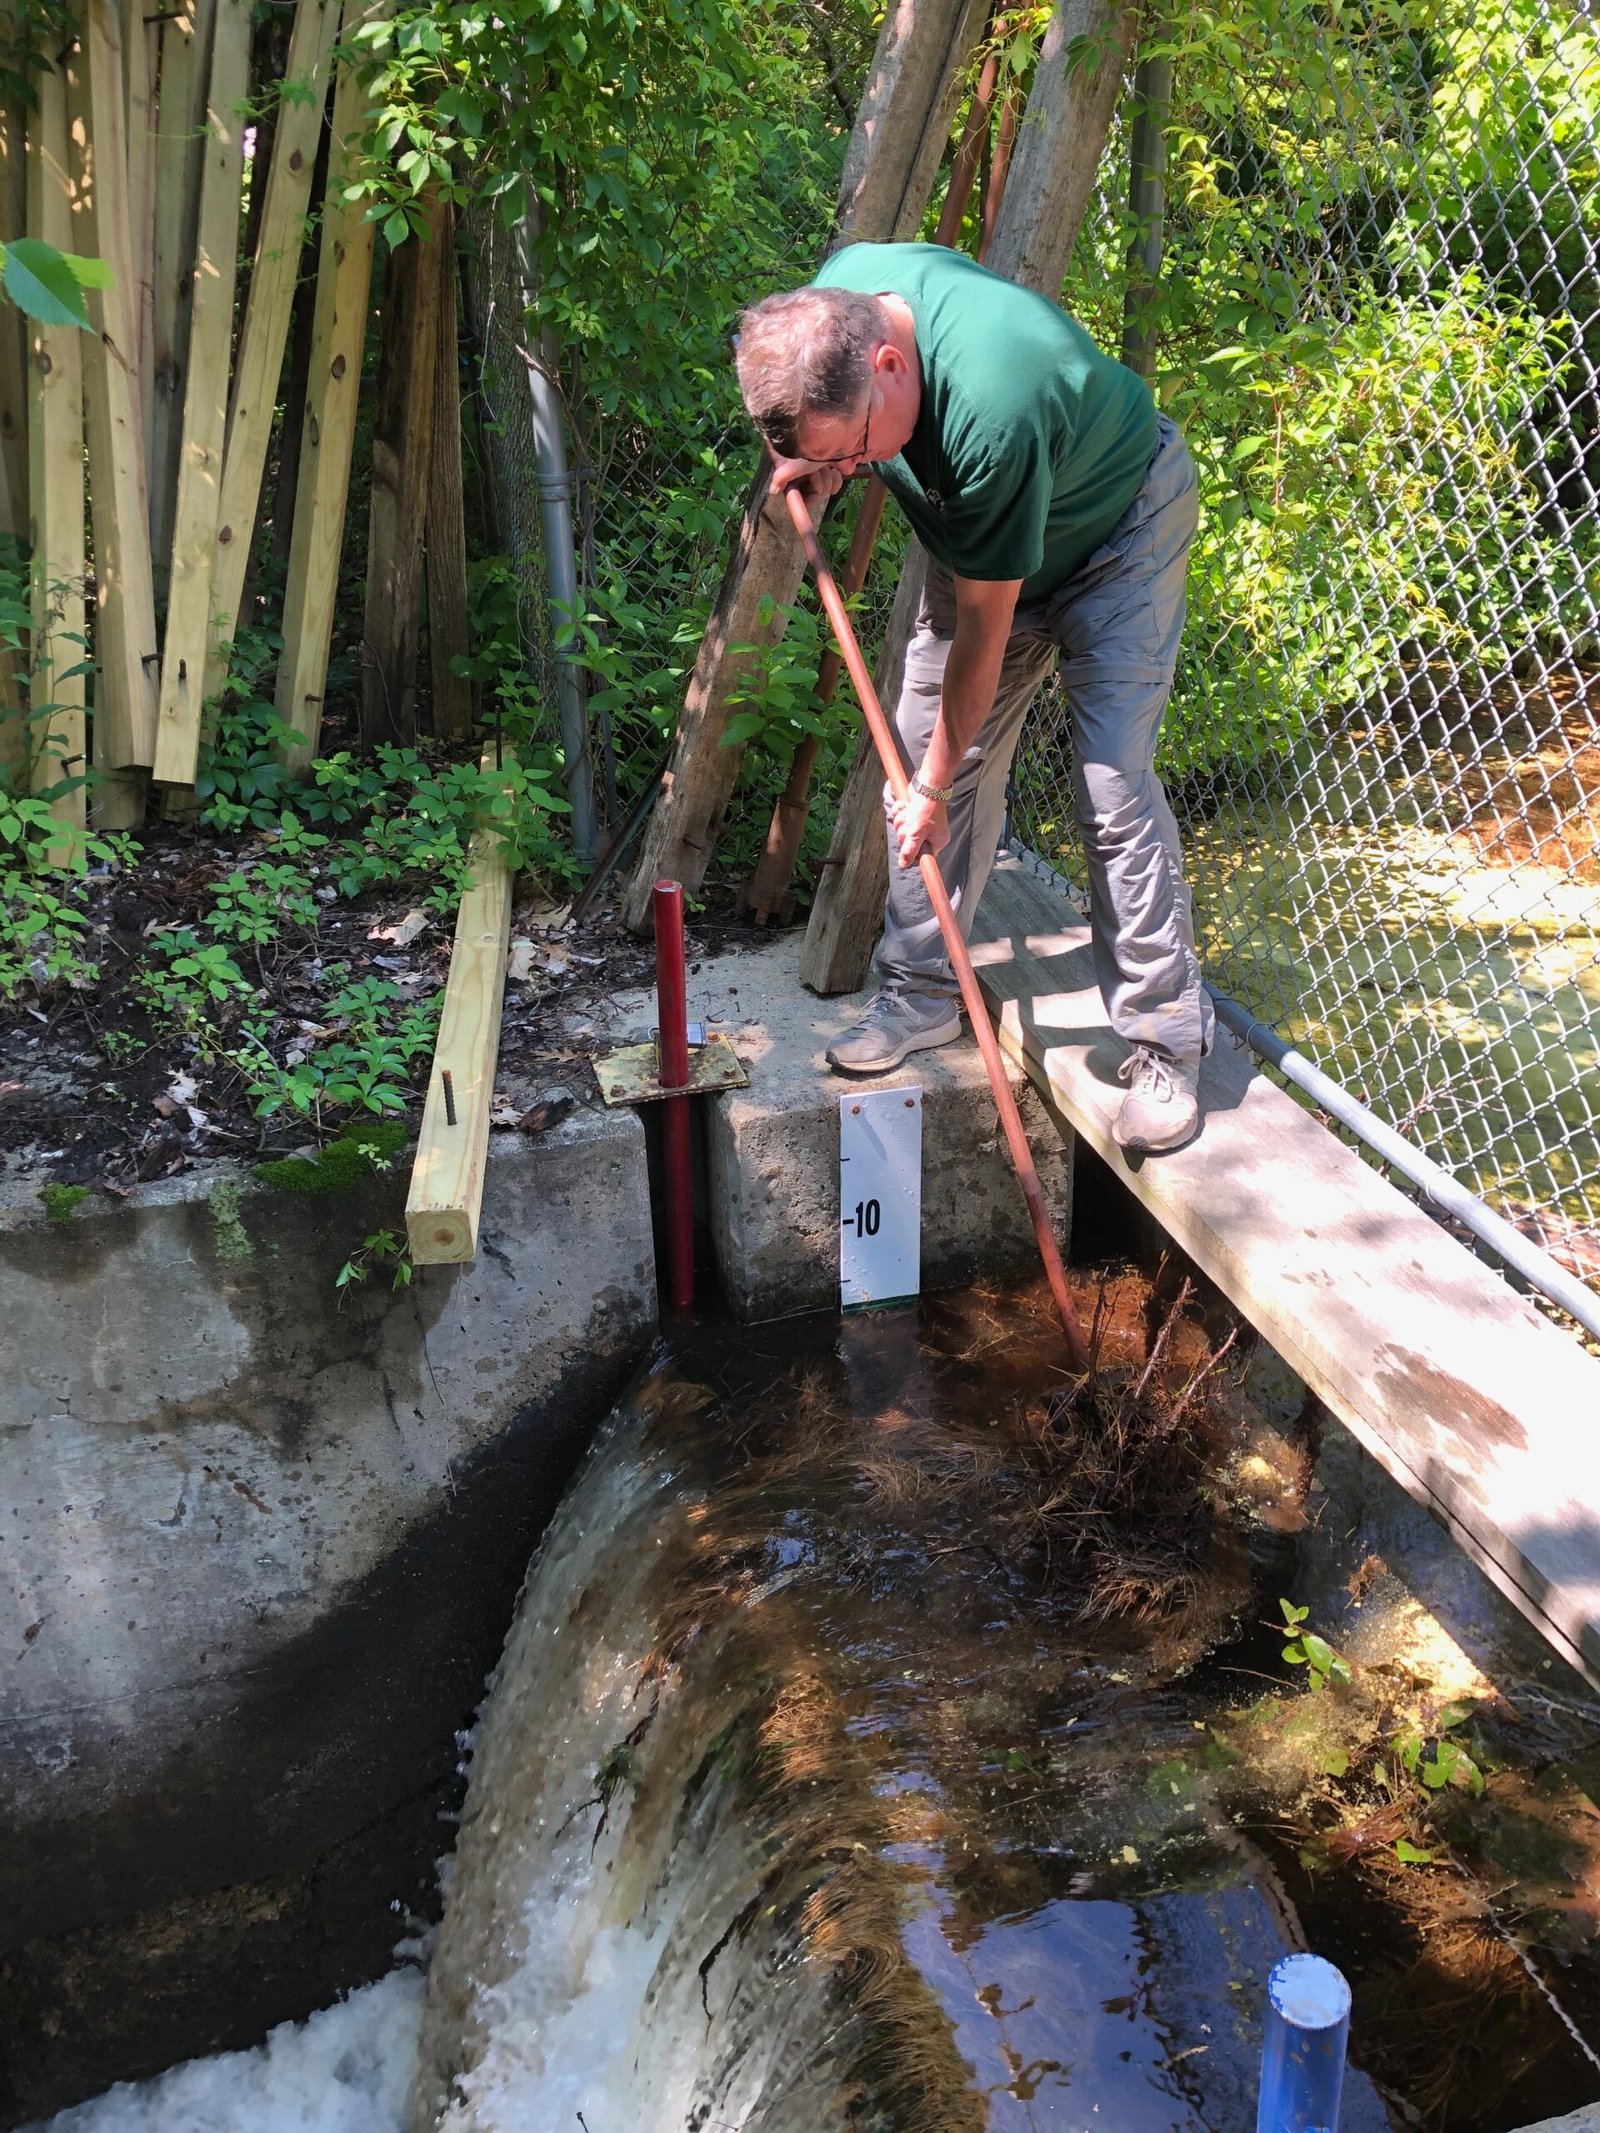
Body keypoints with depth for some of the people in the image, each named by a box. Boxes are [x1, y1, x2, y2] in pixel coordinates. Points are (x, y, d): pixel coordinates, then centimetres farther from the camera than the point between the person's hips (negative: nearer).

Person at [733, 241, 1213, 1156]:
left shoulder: (990, 410, -42)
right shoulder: (833, 299, -21)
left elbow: (985, 628, -30)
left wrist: (933, 787, -22)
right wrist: (815, 467, -13)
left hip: (1118, 526, -7)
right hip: (981, 531, 7)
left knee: (1113, 788, -16)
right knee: (922, 752, 2)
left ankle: (1168, 1040, -5)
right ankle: (922, 992, 14)